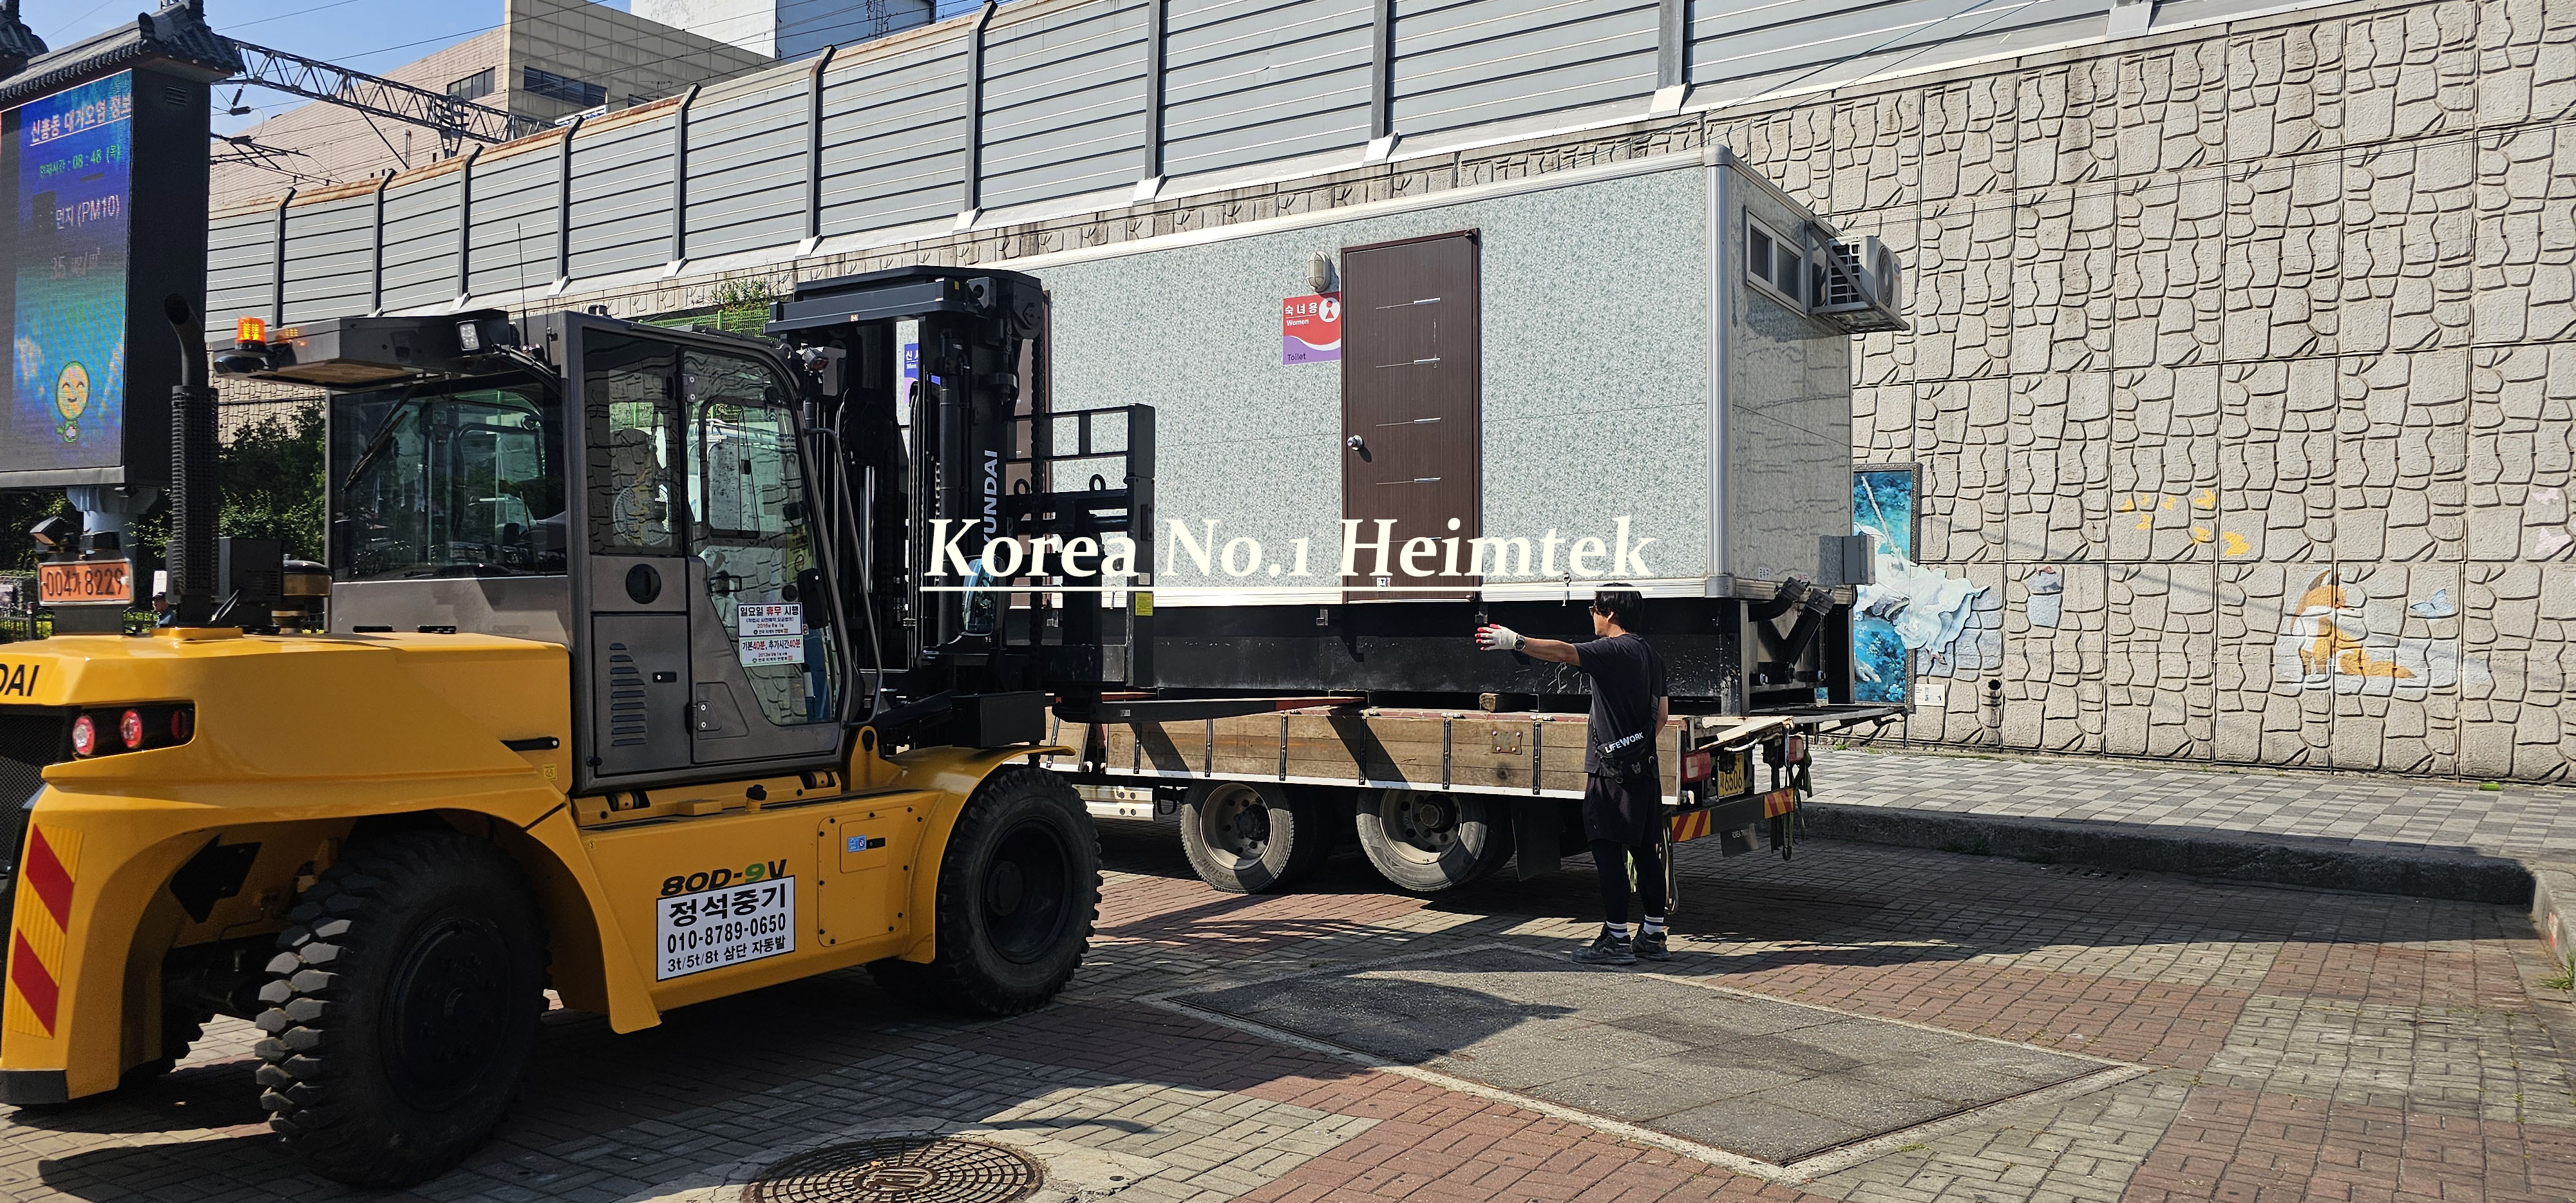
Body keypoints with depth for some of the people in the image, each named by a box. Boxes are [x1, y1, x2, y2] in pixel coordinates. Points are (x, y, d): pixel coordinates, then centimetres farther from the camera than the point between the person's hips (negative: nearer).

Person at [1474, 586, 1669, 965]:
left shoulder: (1614, 650, -12)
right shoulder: (1651, 655, 15)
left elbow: (1565, 653, -29)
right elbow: (1662, 712, 21)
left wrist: (1517, 642, -36)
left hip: (1612, 771, -9)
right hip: (1644, 770, 9)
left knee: (1609, 852, -4)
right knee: (1646, 851, 11)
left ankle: (1616, 940, -2)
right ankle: (1653, 937, 17)